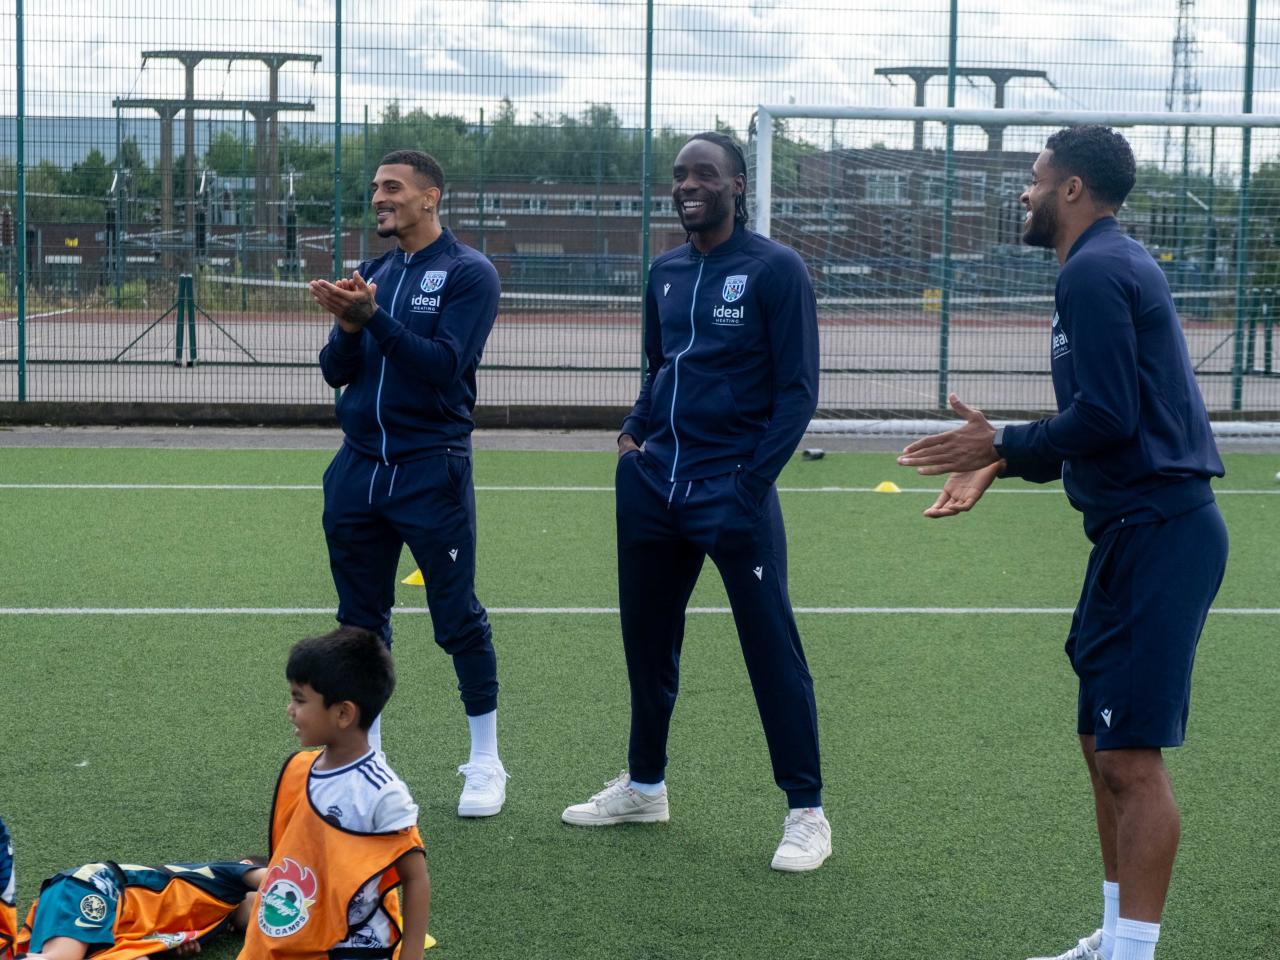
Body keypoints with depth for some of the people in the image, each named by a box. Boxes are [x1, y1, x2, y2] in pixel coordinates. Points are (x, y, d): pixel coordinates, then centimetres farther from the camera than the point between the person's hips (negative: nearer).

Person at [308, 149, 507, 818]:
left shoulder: (468, 273, -6)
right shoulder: (371, 273, 12)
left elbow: (445, 364, -18)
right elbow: (335, 372, 8)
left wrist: (373, 317, -25)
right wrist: (346, 327, -13)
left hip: (431, 473, -6)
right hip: (359, 467, 6)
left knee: (458, 618, -1)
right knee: (360, 619, 11)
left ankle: (485, 764, 10)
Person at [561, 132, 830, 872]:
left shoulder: (775, 270, -7)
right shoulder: (666, 274, 12)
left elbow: (797, 390, -8)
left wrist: (750, 480, -14)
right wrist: (636, 433, 6)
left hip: (734, 492, -6)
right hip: (656, 486, 7)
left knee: (773, 649, -5)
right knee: (647, 638, 14)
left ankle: (808, 813, 3)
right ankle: (644, 786, 31)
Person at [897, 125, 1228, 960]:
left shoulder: (1095, 271, -13)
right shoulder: (1115, 262, 17)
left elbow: (1105, 419, -21)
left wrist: (1004, 444, -7)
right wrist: (1004, 461, 14)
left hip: (1155, 533, -11)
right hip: (1144, 526, 11)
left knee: (1130, 754, -9)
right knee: (1106, 736, 15)